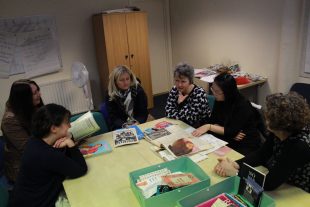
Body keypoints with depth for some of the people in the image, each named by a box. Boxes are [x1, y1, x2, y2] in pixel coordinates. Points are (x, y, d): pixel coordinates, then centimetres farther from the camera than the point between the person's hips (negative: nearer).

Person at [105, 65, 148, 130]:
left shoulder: (138, 89, -5)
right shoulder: (110, 95, -5)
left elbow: (144, 112, -5)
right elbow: (113, 118, -7)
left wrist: (138, 123, -23)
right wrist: (124, 126, -24)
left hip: (138, 125, 1)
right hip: (120, 128, 0)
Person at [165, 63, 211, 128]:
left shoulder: (200, 93, -22)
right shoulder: (174, 90, -7)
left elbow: (193, 120, -26)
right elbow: (168, 113, -11)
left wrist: (182, 103, -23)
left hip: (201, 128, -4)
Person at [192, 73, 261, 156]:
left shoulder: (243, 106, -21)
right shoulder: (219, 101, -1)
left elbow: (233, 131, -23)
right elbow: (213, 122, -1)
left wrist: (209, 127, -27)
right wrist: (231, 133, -17)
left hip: (246, 146, -5)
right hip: (229, 141, 6)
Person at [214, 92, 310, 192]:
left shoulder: (299, 146, -32)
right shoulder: (279, 132, -12)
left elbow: (270, 183, -31)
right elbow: (261, 154, -1)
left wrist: (234, 172, -24)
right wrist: (235, 164, -17)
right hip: (280, 187, 6)